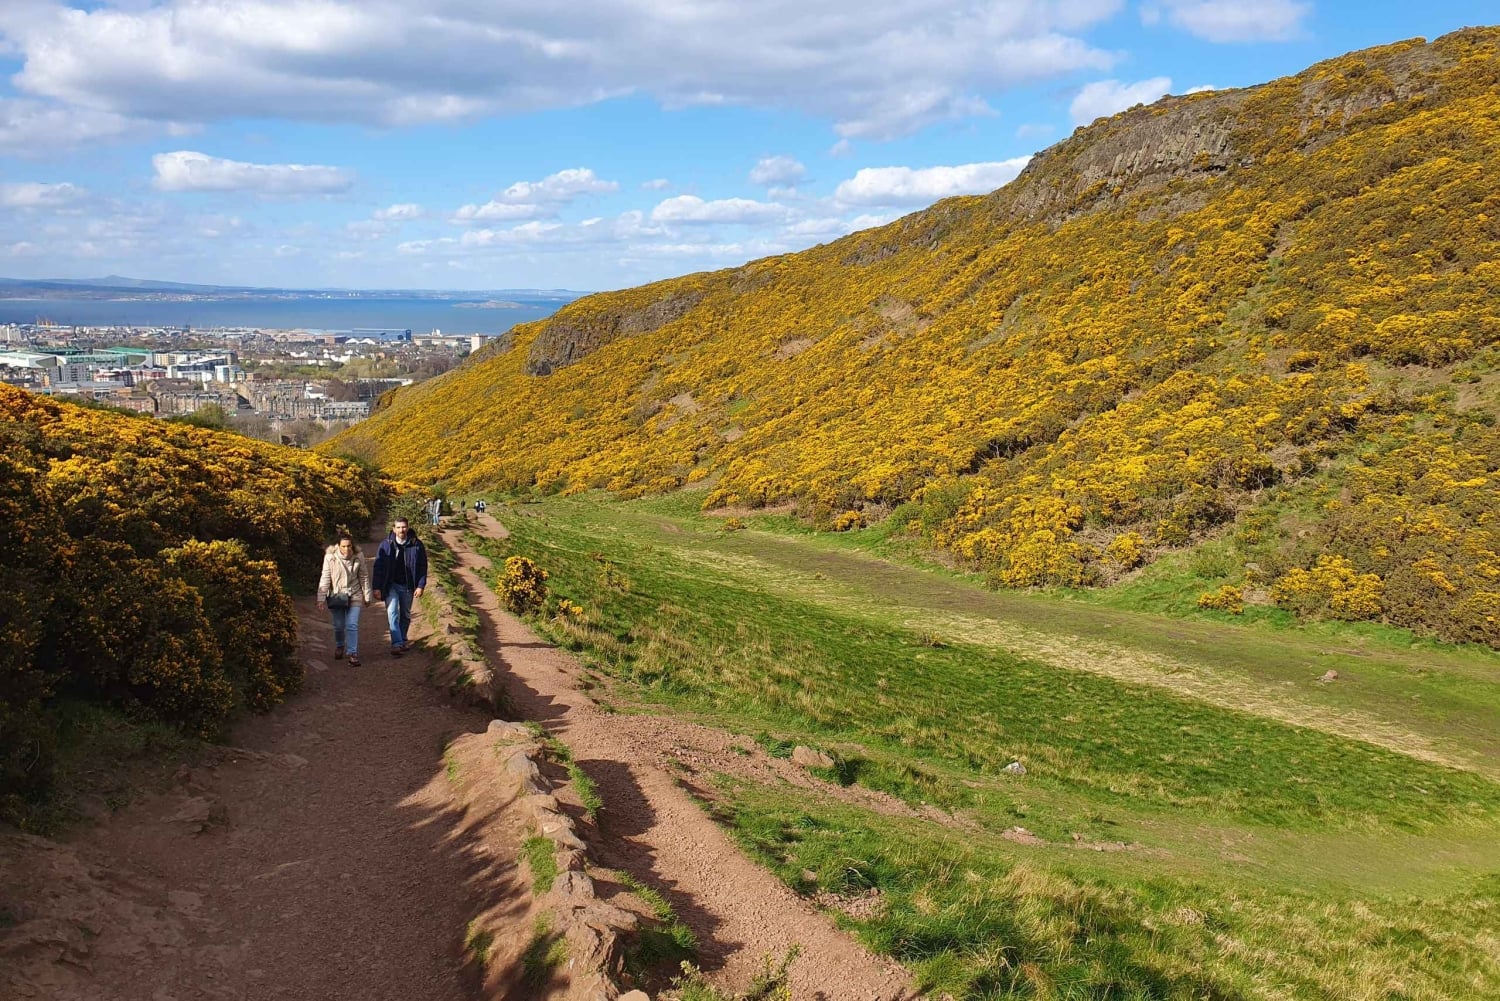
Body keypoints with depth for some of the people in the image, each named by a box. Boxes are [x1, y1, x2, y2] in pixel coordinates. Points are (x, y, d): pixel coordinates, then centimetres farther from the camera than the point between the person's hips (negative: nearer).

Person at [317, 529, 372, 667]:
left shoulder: (358, 556, -9)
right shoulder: (330, 557, -14)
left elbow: (363, 577, 2)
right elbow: (325, 578, -11)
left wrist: (367, 596, 6)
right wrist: (321, 597, -14)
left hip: (354, 595, 0)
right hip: (336, 595, 0)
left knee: (352, 625, -7)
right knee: (339, 626, 11)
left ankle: (353, 654, -2)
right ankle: (339, 646, 39)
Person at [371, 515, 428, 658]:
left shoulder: (416, 545, -6)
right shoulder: (386, 545, -8)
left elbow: (423, 566, -1)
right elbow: (378, 567, -4)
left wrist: (421, 586, -6)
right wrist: (377, 588, -8)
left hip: (408, 586, 2)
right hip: (391, 585, -2)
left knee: (405, 615, 14)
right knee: (392, 613, -16)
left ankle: (402, 640, 32)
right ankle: (397, 644, -20)